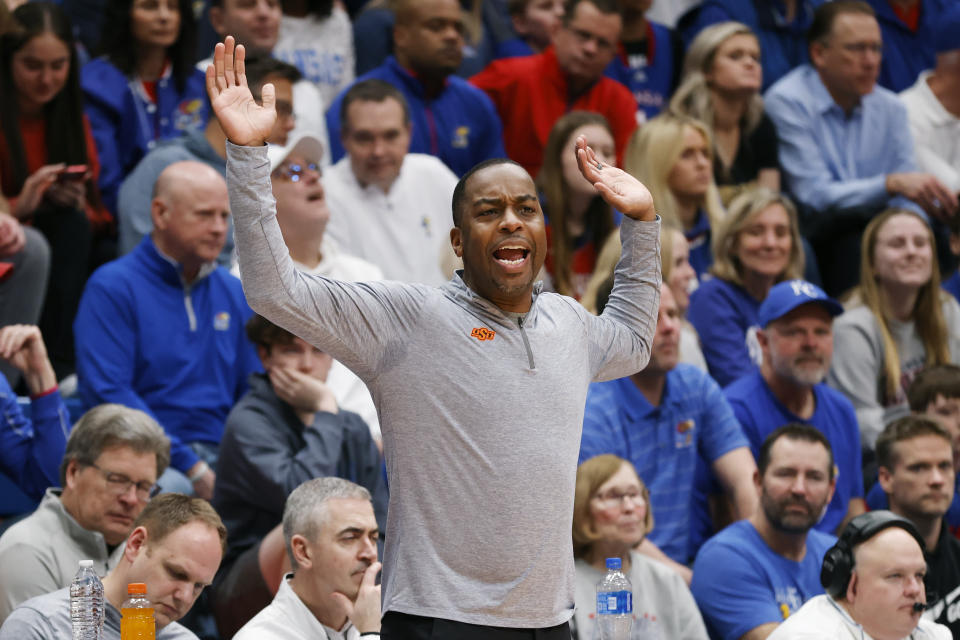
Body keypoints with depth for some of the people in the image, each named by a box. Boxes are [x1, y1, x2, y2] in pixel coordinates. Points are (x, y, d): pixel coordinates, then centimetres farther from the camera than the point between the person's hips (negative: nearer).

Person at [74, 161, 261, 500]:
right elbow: (106, 392, -10)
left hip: (220, 455, 5)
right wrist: (191, 468, -16)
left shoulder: (234, 293, 19)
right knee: (173, 490, -41)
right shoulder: (112, 287, 0)